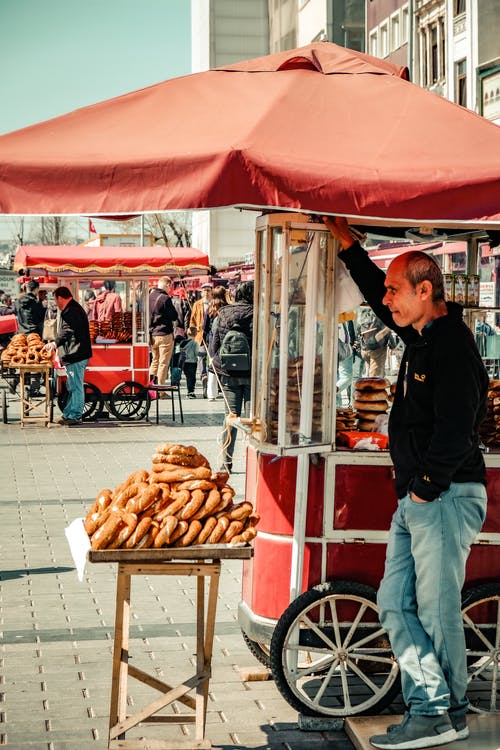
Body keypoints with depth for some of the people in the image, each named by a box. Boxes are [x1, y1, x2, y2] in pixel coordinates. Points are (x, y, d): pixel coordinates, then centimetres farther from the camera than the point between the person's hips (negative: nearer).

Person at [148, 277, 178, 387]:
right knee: (164, 363, 1)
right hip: (164, 334, -7)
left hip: (152, 334, 7)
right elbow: (174, 316, -10)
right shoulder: (165, 298, -16)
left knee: (155, 360, 20)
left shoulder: (149, 296, 5)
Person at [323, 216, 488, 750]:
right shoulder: (422, 336, 14)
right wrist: (345, 242, 31)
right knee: (396, 604, 7)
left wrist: (426, 487, -15)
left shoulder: (453, 344, -15)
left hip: (445, 498, -10)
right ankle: (429, 707, 10)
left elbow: (455, 428, -22)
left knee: (436, 611, -3)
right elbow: (377, 296, 30)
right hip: (415, 499, 10)